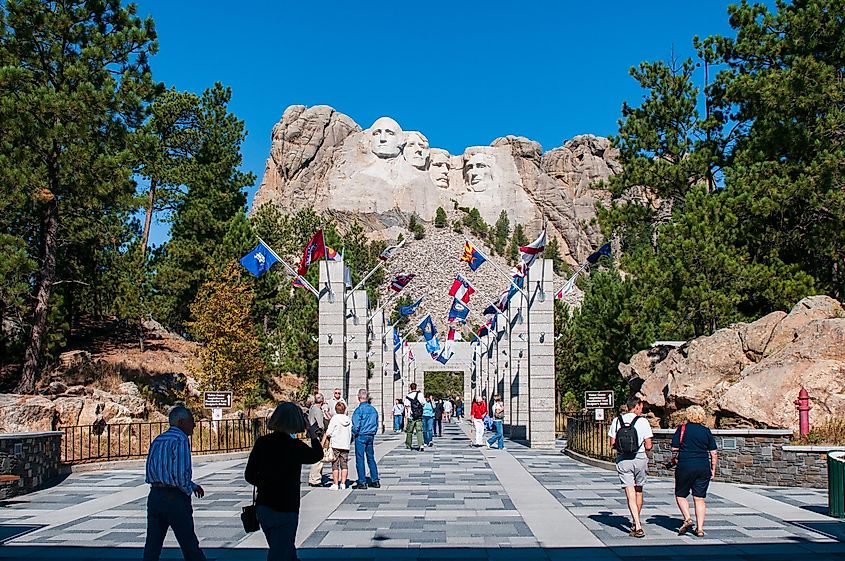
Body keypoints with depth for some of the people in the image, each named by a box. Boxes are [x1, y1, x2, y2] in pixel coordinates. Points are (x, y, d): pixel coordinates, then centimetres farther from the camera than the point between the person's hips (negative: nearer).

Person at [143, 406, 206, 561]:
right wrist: (189, 490, -1)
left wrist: (193, 485, 18)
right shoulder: (181, 440, -12)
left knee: (152, 546, 8)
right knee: (189, 544, 5)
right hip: (175, 498, -7)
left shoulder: (157, 440, 13)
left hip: (155, 495, 7)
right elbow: (181, 474, -21)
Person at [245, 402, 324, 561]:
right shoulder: (295, 446, -16)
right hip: (285, 509, -5)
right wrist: (313, 436, 22)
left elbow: (249, 475, 1)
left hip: (263, 507, 5)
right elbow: (317, 455, 5)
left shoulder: (261, 442, -4)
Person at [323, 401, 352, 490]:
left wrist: (323, 443, 2)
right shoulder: (348, 419, 5)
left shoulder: (334, 418, -7)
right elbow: (351, 433, 10)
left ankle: (335, 484, 2)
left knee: (335, 465, 2)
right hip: (346, 445, 4)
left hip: (335, 444, -4)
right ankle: (343, 483, 4)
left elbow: (328, 433, -8)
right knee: (344, 465, 8)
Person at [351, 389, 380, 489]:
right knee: (371, 458, 13)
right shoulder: (373, 409, 6)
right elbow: (376, 425, 12)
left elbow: (356, 425, -16)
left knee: (360, 459, 0)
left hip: (361, 436, -6)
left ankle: (362, 482, 1)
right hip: (371, 436, 6)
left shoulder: (359, 409, -14)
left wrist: (354, 433, 1)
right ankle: (375, 481, 14)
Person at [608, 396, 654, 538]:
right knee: (638, 490, 19)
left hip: (622, 459, 1)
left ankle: (637, 527, -11)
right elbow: (648, 446, -8)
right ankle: (636, 522, 32)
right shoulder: (642, 421, -7)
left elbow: (612, 444, 2)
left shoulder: (616, 421, 1)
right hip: (639, 458, -1)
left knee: (630, 493, 0)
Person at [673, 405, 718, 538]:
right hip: (703, 467, 3)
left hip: (685, 467, -3)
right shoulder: (706, 431, 5)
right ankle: (700, 528, 4)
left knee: (680, 495, 12)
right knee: (699, 498, 7)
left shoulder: (682, 429, -2)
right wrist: (713, 469, 14)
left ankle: (687, 518, -7)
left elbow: (674, 449, -4)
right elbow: (714, 453, 4)